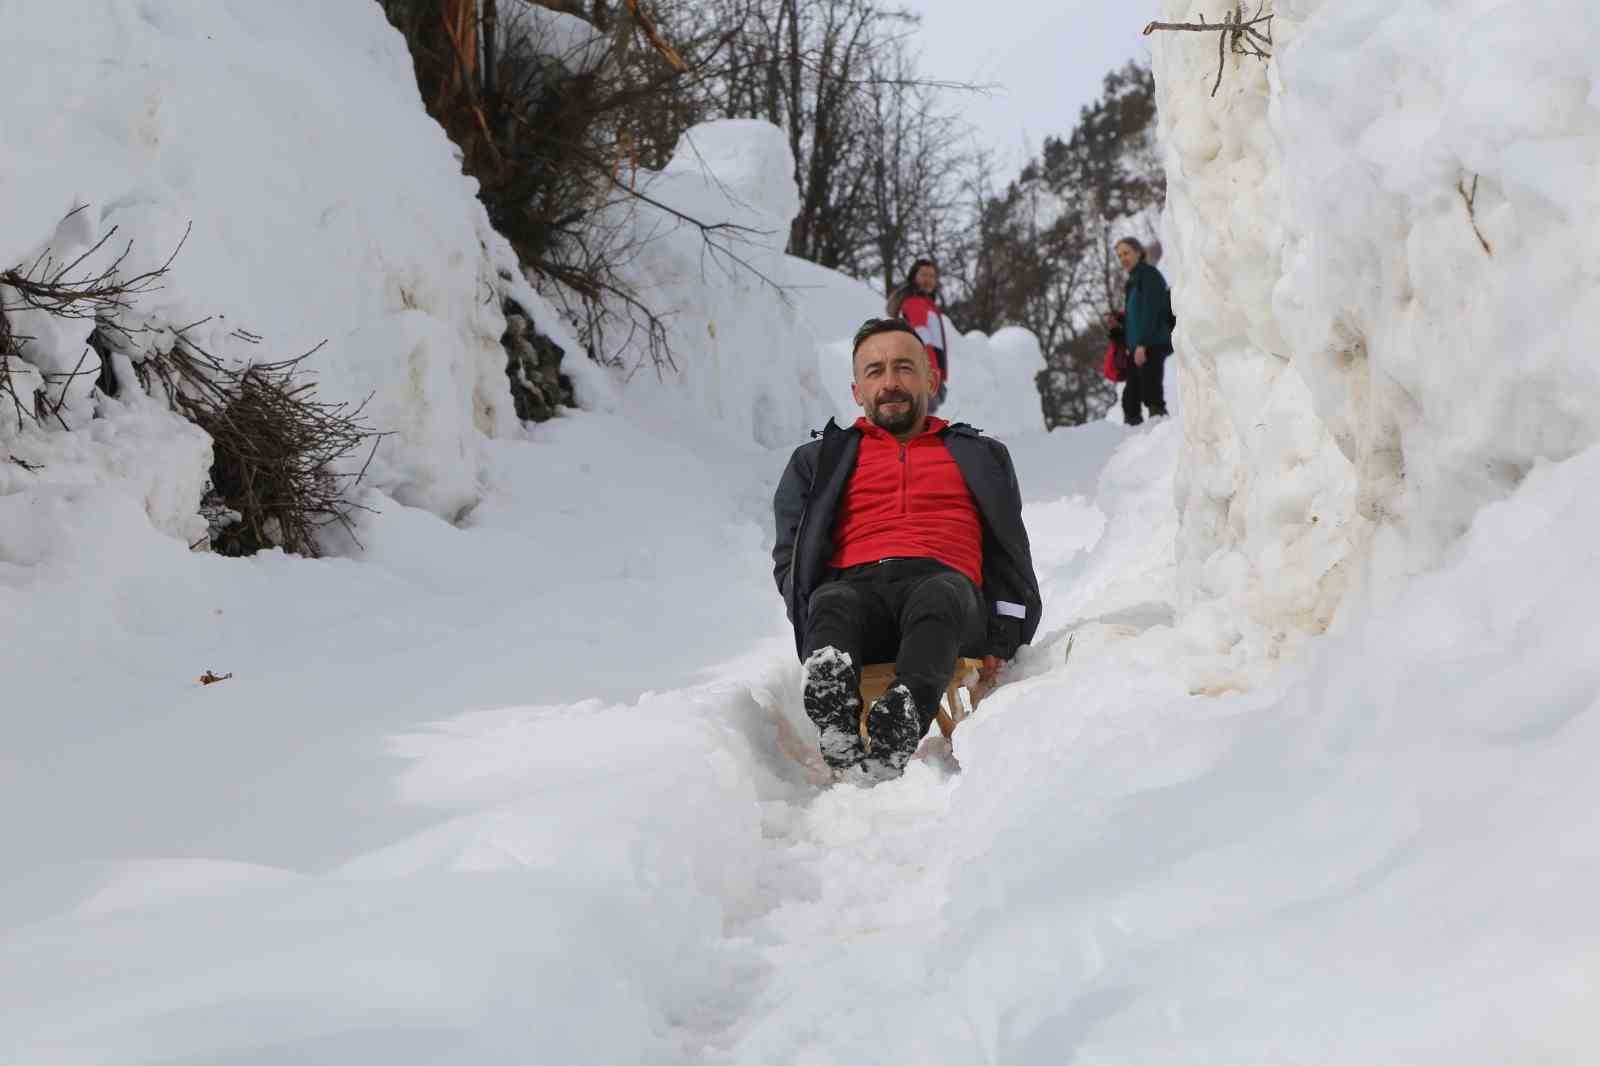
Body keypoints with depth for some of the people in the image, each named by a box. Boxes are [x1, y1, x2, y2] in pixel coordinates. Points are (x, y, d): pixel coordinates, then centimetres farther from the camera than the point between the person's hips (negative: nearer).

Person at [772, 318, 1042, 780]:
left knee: (939, 593, -39)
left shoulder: (980, 456, 33)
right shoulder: (818, 461, 32)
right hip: (855, 587, 1)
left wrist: (1002, 636, 8)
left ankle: (901, 720, -66)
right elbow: (790, 556, 22)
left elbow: (1008, 554, 27)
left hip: (945, 582, -1)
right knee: (833, 603, -37)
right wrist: (814, 631, 0)